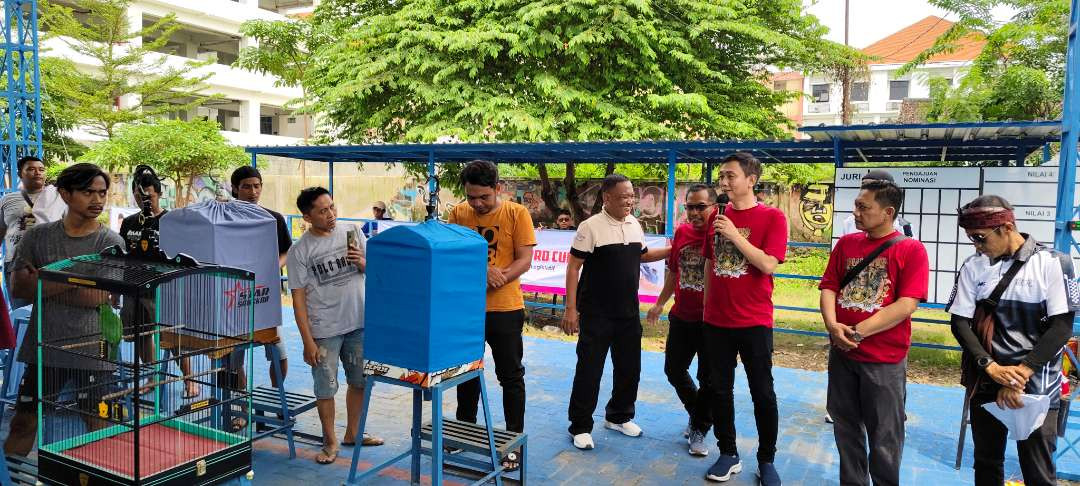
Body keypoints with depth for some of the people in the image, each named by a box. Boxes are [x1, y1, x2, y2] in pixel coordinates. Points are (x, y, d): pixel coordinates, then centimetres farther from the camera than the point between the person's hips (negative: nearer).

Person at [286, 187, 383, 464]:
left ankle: (352, 434, 34)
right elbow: (298, 298, -7)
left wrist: (362, 262, -14)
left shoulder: (352, 233, 2)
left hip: (359, 324, 4)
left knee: (359, 382, 15)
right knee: (325, 389, 4)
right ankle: (330, 442, 25)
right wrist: (307, 342, -9)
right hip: (324, 331, -4)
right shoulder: (300, 251, -8)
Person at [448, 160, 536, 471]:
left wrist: (495, 280, -24)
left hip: (504, 309, -3)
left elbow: (524, 261, -10)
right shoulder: (458, 214, 0)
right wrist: (482, 271, -20)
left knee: (511, 377, 6)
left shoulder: (517, 214, -8)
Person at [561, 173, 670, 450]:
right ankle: (580, 427, 13)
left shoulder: (635, 225, 6)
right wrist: (570, 308, -16)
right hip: (596, 315, -6)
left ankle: (618, 417, 33)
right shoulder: (591, 227, -13)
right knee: (589, 371, 0)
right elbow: (573, 267, -12)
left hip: (628, 313, 6)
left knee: (629, 368, 14)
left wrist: (673, 251, 10)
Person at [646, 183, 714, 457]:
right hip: (681, 317, 6)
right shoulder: (681, 232, 3)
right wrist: (660, 303, 20)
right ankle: (696, 411, 41)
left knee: (709, 378, 6)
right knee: (674, 369, 17)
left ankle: (699, 429, 25)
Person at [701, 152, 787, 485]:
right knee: (720, 389, 11)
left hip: (754, 321, -4)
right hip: (716, 320, 5)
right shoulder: (716, 216, 7)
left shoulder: (772, 218, -8)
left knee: (762, 393, 6)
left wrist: (734, 235, -19)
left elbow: (768, 264, -18)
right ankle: (728, 455, 25)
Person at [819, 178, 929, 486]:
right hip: (841, 353, 4)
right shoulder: (846, 243, 6)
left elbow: (906, 305, -15)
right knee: (846, 426, 16)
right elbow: (829, 287, 4)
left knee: (884, 435, 8)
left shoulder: (911, 249, -8)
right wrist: (832, 325, -15)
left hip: (885, 359, -4)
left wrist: (858, 331, -17)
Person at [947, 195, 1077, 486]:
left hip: (1036, 386, -3)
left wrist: (1020, 373, -15)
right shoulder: (973, 266, 1)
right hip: (985, 382, 3)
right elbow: (960, 322, 0)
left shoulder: (1053, 263, -6)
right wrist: (991, 367, -14)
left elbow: (1062, 327, -9)